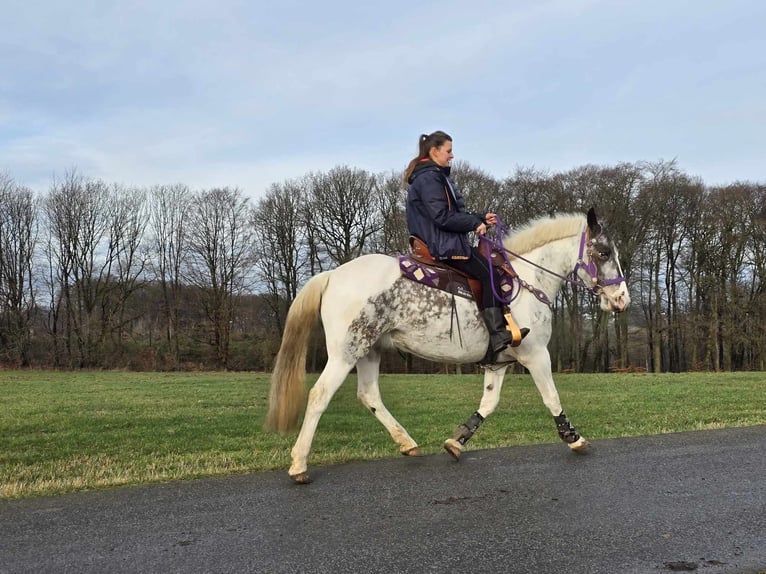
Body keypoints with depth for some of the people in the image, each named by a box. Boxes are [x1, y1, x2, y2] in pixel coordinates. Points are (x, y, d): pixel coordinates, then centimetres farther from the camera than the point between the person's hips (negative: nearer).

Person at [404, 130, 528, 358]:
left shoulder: (437, 177, 22)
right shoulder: (429, 178, -12)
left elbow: (453, 213, 22)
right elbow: (443, 217, -20)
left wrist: (481, 218, 10)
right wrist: (475, 223, -11)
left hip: (445, 243, 11)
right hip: (443, 245, -11)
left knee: (491, 270, 8)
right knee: (491, 276, -18)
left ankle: (497, 333, 1)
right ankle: (498, 335, -22)